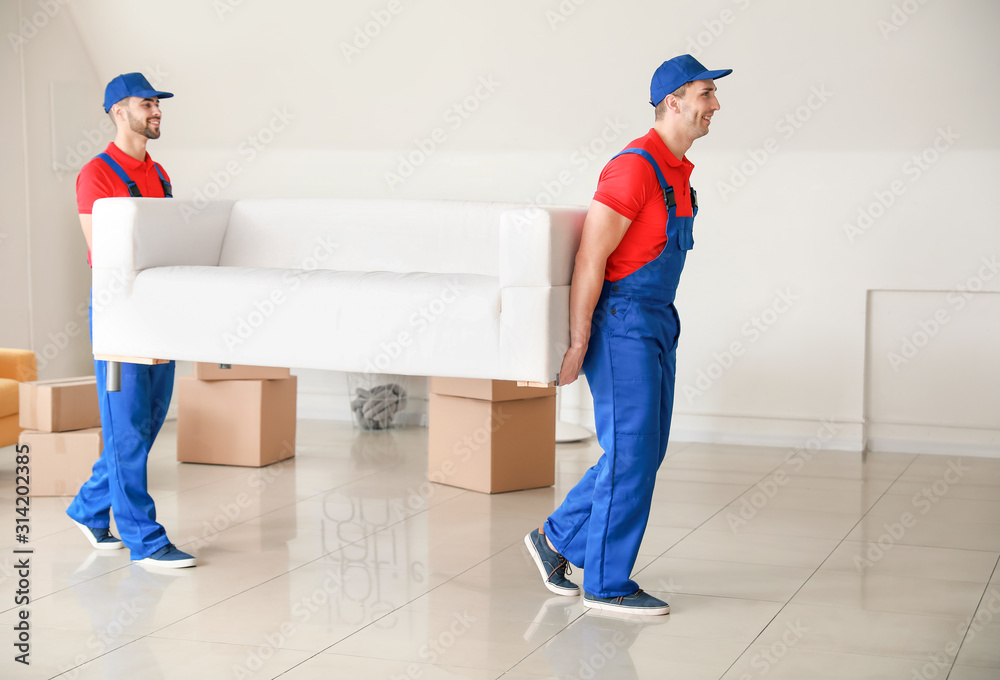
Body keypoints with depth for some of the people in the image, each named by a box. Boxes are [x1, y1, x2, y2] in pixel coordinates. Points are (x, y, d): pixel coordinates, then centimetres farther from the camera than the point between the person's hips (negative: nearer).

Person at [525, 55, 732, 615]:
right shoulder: (635, 167, -17)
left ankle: (558, 538, 24)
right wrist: (578, 344, -20)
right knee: (631, 452, -6)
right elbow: (590, 260, -19)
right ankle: (607, 583, 5)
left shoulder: (678, 171, 13)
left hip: (657, 322, 10)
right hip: (621, 322, -10)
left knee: (645, 451, 12)